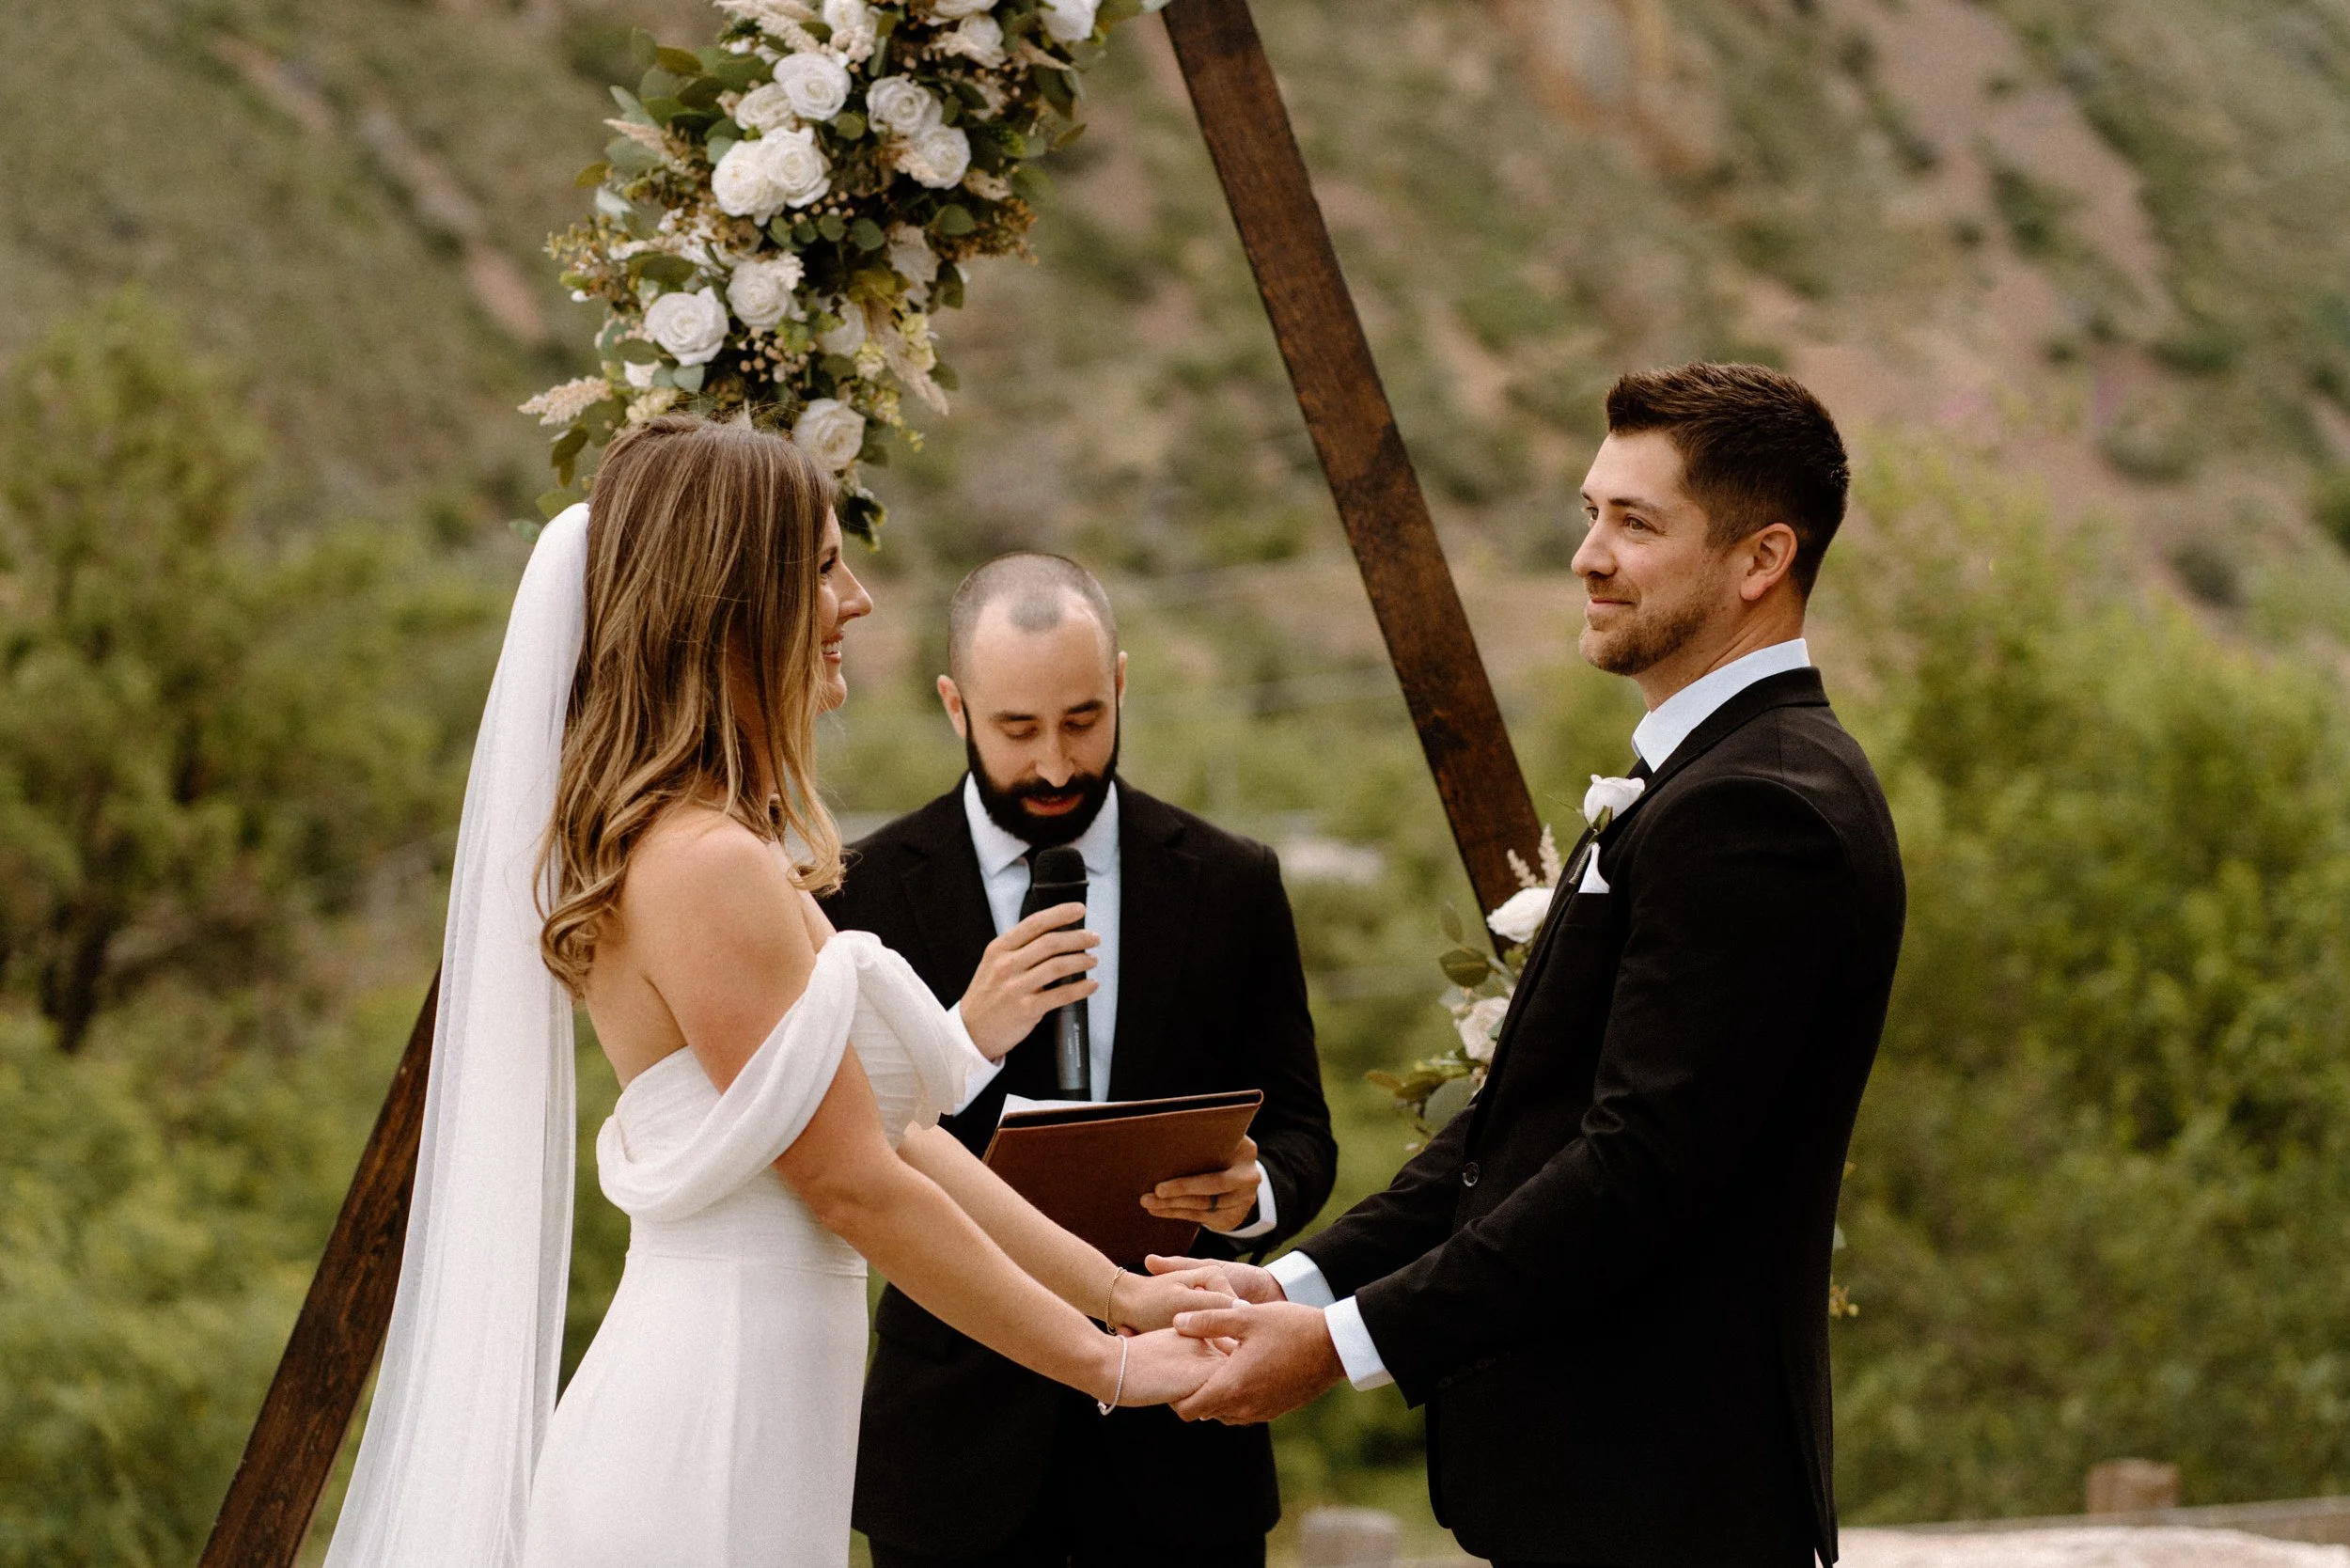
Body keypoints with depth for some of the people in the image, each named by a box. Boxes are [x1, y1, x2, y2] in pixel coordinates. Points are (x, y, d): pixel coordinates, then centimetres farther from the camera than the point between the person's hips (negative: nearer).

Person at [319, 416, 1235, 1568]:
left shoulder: (709, 850, 13)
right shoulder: (708, 867, -17)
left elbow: (891, 1128, 14)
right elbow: (855, 1185, -16)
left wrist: (1122, 1289, 12)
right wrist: (1108, 1363, -7)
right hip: (709, 1438, -9)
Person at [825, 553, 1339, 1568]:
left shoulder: (1230, 886, 2)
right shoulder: (867, 893, -2)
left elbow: (1300, 1134, 5)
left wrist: (1254, 1190, -18)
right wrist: (966, 1039, -23)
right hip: (960, 1436, -1)